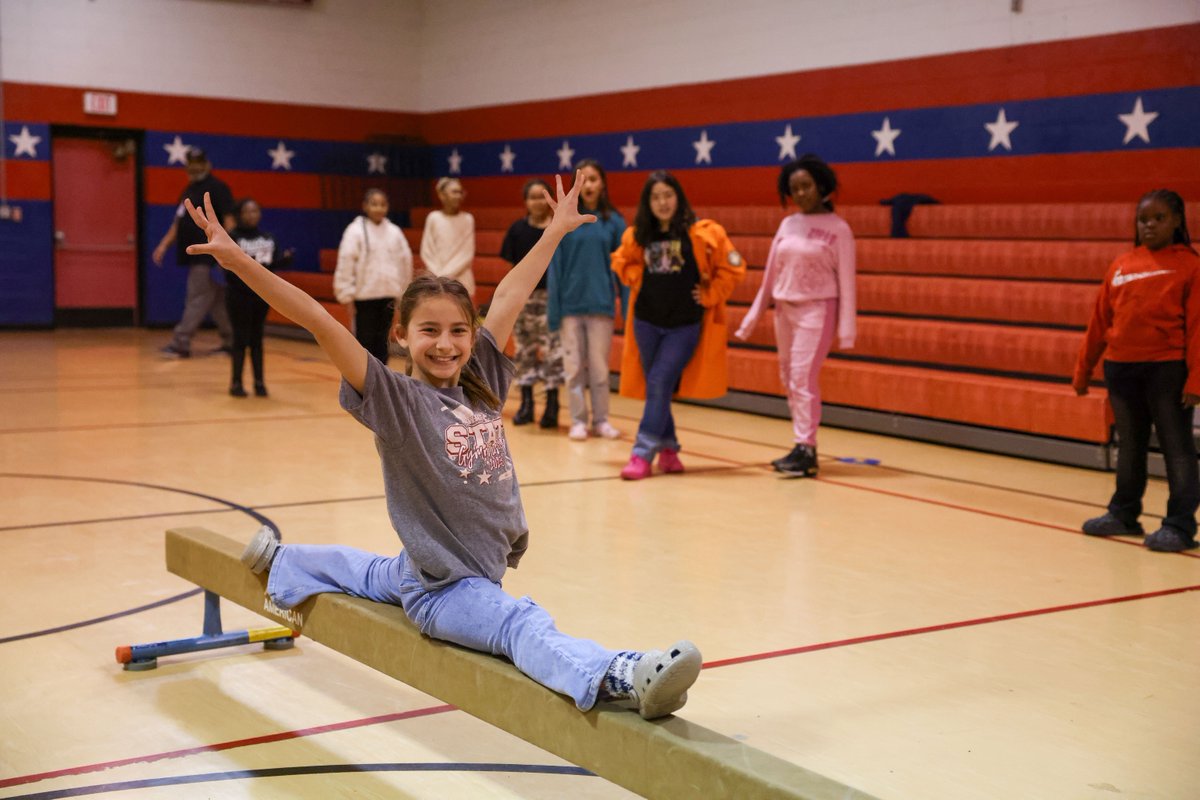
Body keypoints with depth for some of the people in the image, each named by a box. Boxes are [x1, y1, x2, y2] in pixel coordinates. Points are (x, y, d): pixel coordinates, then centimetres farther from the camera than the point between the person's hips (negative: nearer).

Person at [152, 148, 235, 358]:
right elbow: (178, 222, 25)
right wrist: (164, 245, 16)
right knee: (217, 300, 11)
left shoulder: (218, 188, -5)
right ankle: (231, 341, 16)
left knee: (197, 299, -9)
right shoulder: (188, 190, 20)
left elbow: (228, 220, -13)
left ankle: (180, 344, -11)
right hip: (193, 254, 8)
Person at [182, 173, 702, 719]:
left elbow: (509, 297, 9)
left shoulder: (481, 382, 0)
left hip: (482, 573, 8)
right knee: (525, 626, -32)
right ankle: (617, 677, -56)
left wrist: (555, 231, 19)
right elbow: (319, 322, -25)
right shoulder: (395, 398, -15)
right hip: (441, 590, -8)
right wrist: (237, 259, -32)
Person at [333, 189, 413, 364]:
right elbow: (346, 263, -7)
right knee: (365, 341, 0)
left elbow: (405, 261, 12)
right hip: (364, 296, -3)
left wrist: (403, 293, 13)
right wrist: (347, 296, -9)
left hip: (388, 295, 4)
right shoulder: (356, 230, -5)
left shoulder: (394, 231, 6)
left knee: (382, 341, 9)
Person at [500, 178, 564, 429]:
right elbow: (511, 265, 7)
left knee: (553, 349, -4)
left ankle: (552, 406, 4)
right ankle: (526, 404, 18)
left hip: (552, 295, -2)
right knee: (524, 349, 8)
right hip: (523, 296, 2)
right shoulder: (517, 229, 5)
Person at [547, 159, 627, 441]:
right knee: (574, 365, 5)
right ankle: (578, 421, 14)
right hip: (570, 304, 0)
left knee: (599, 365, 5)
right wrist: (553, 309, -4)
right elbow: (555, 266, 0)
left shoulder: (614, 222, 0)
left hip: (601, 304, 0)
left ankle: (601, 420, 17)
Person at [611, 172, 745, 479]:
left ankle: (642, 453, -10)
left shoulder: (702, 233, -9)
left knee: (660, 382, -12)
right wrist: (638, 281, 5)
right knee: (654, 386, 9)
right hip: (646, 321, 4)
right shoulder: (636, 236, 2)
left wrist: (709, 296, -7)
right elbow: (621, 263, 21)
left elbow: (733, 268, -5)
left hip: (685, 325, -4)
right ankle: (668, 448, 24)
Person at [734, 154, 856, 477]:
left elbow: (846, 280, -6)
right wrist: (753, 316, 13)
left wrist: (846, 328, -10)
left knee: (803, 377, -15)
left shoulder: (837, 228, -5)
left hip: (817, 309, -6)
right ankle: (803, 449, 14)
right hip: (784, 310, 6)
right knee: (788, 379, 7)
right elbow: (771, 273, 13)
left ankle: (805, 451, -13)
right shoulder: (788, 224, 9)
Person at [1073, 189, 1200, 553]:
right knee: (1129, 446, 17)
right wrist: (1083, 370, 14)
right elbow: (1100, 321, 13)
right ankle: (1124, 514, 29)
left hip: (1167, 369, -5)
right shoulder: (1122, 265, 9)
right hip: (1121, 369, 5)